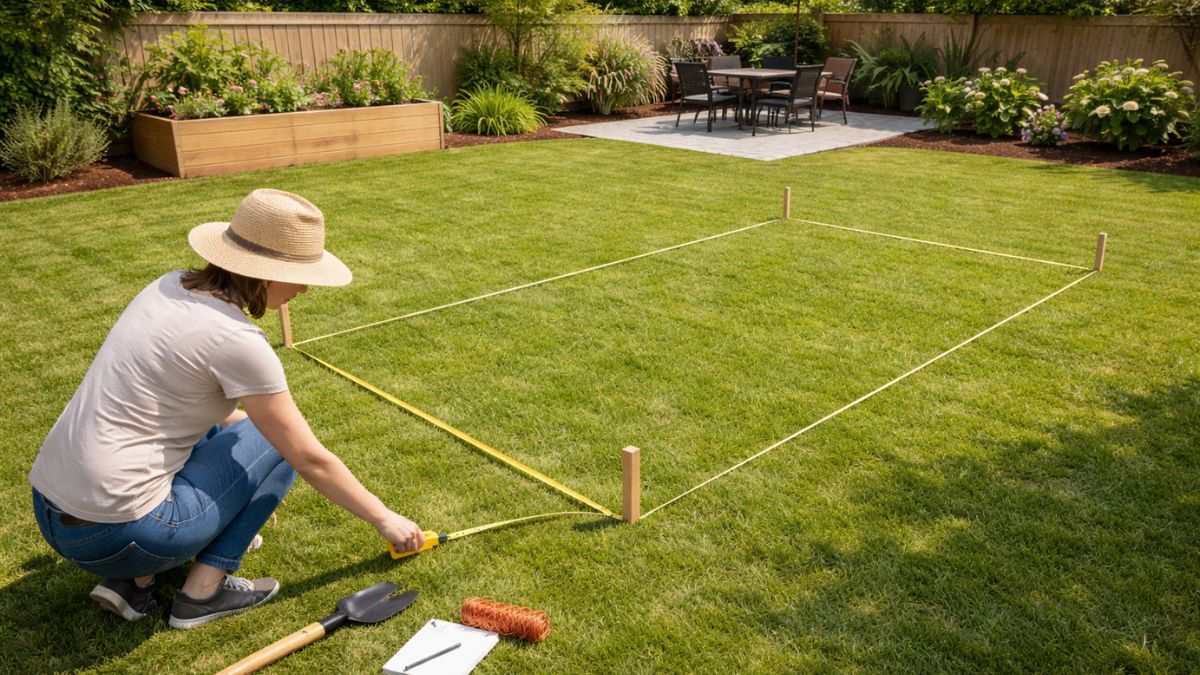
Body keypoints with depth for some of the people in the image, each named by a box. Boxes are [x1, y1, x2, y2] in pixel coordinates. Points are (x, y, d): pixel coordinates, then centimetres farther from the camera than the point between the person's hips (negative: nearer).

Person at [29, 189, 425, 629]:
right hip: (112, 536, -7)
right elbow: (311, 461, -10)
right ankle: (203, 592, 6)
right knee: (279, 441, 6)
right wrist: (385, 520, 2)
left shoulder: (173, 286, 4)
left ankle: (133, 581, 16)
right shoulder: (236, 340, -18)